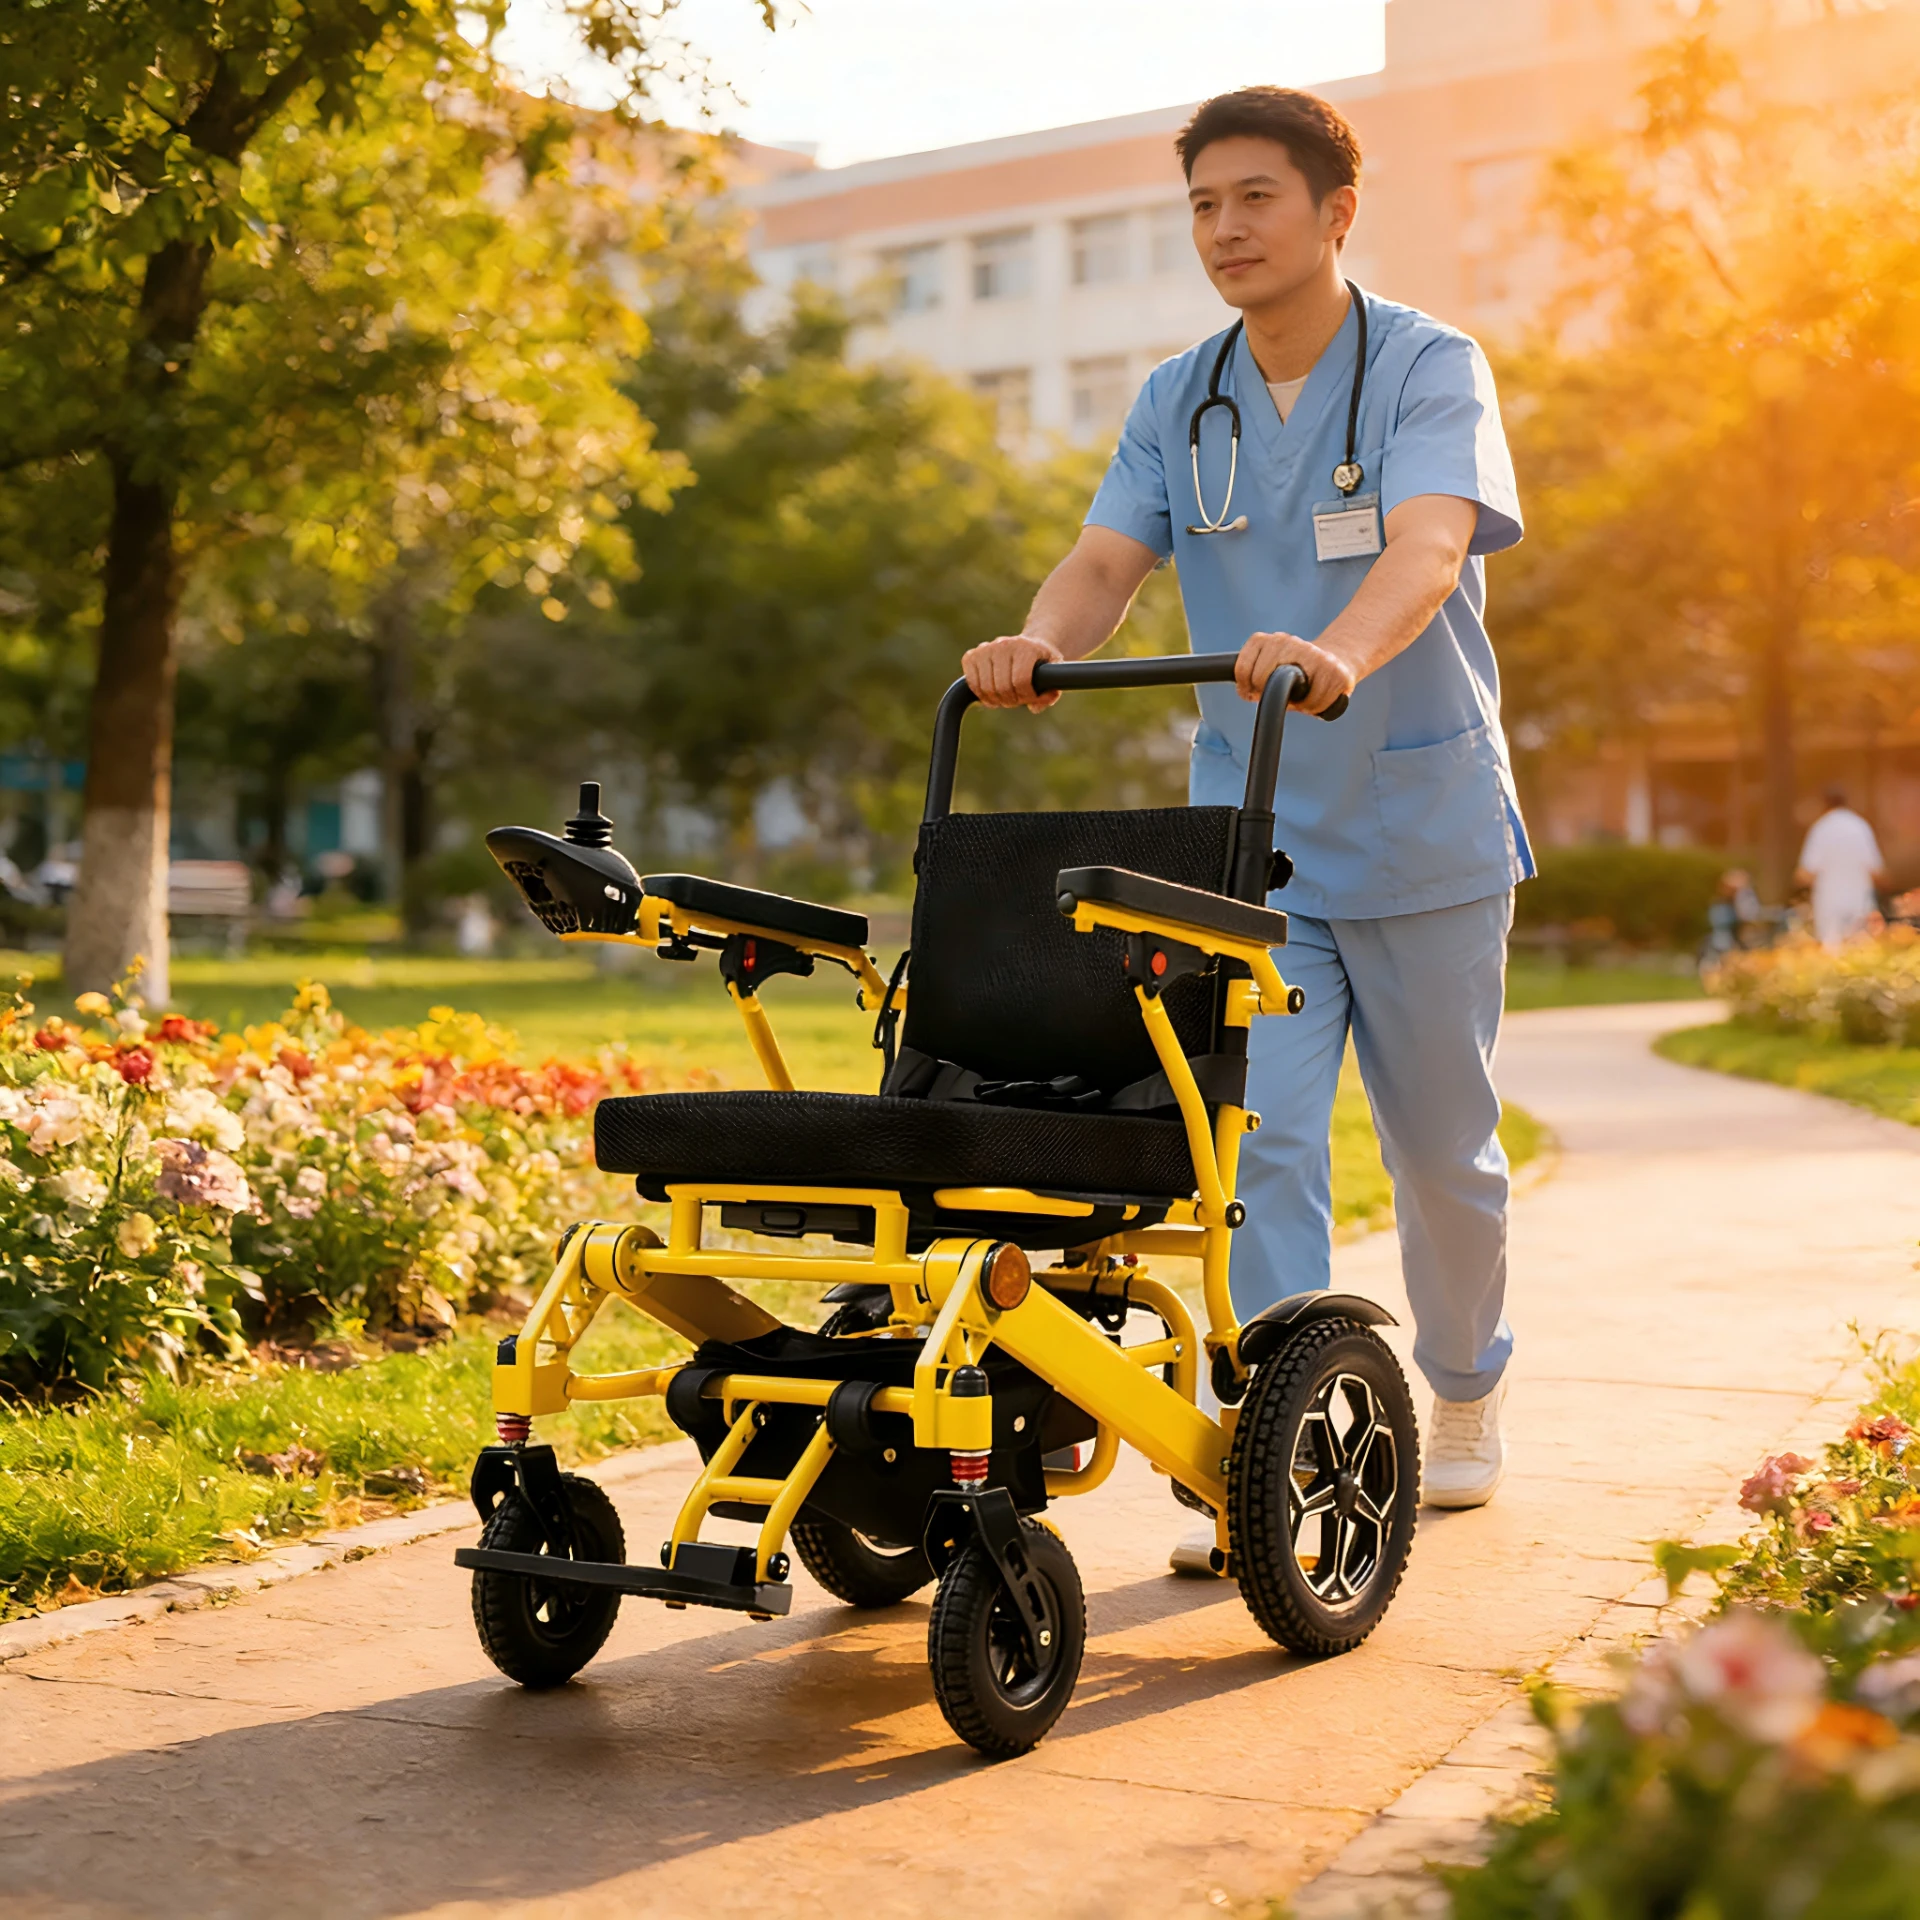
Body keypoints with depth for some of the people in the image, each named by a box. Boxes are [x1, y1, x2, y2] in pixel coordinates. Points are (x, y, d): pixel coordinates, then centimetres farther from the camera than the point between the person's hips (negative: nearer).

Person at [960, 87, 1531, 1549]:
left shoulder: (1430, 369, -9)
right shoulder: (1179, 403, 5)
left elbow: (1427, 550, -27)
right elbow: (1108, 559, -7)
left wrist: (1333, 657, -48)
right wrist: (1040, 644, -30)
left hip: (1425, 825, -2)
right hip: (1251, 830, 3)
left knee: (1443, 1149, 12)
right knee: (1256, 1140, -9)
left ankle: (1467, 1395, 36)